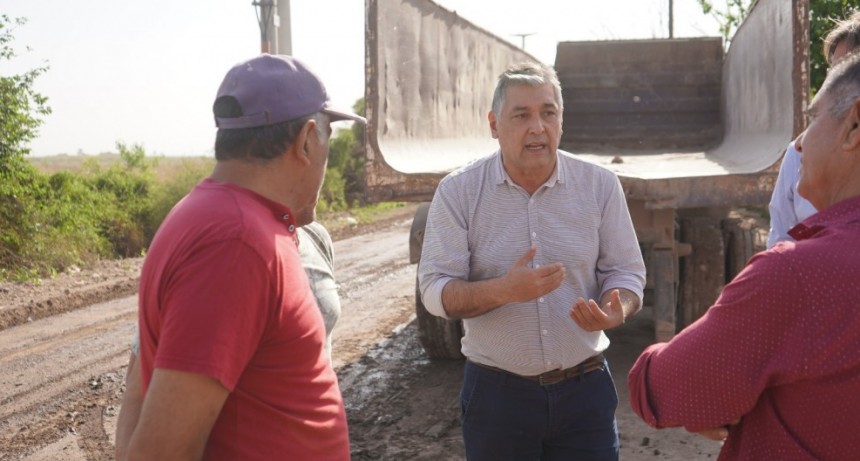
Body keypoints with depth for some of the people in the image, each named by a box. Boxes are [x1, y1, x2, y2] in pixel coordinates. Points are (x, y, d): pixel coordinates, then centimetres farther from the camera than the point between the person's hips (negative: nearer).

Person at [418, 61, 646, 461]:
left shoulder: (600, 185, -2)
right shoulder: (458, 192, -7)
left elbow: (626, 272, 3)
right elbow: (435, 292, -10)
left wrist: (615, 310, -20)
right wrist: (503, 290, -28)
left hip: (585, 387, 2)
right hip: (495, 392, -1)